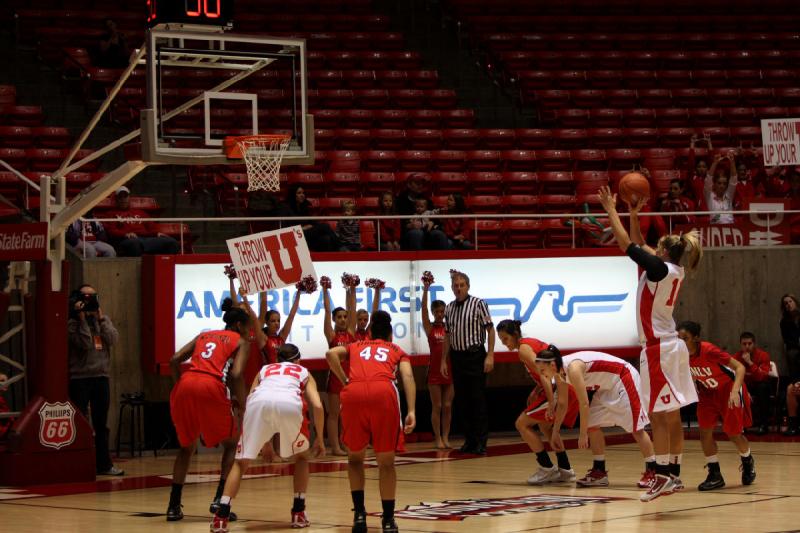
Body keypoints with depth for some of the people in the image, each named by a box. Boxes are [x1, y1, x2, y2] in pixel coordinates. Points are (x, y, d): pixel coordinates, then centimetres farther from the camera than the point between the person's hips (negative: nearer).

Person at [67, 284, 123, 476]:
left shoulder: (104, 319, 11)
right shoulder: (73, 323, -5)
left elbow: (113, 340, -5)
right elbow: (84, 343, -18)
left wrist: (100, 318, -7)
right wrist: (82, 318, -17)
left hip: (101, 377, 5)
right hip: (80, 378, -5)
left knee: (101, 424, 10)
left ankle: (103, 463, 16)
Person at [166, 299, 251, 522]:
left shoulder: (204, 335, 29)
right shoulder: (241, 342, 16)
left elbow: (175, 360, 15)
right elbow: (236, 375, -2)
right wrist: (242, 405, 8)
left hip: (184, 386, 5)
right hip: (211, 388, -5)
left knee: (187, 446, 24)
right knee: (231, 444, 17)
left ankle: (174, 506, 17)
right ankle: (220, 499, 2)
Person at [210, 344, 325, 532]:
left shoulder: (264, 370, 40)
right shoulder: (304, 372, 35)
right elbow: (317, 406, 18)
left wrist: (262, 442, 42)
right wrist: (319, 439, 30)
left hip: (259, 401, 1)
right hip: (289, 403, -1)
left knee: (241, 462, 14)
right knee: (301, 457, 27)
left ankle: (221, 516, -2)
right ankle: (299, 513, 20)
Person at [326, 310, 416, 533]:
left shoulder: (356, 347, 34)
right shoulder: (397, 351, 31)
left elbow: (331, 354, 12)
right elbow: (407, 376, 10)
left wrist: (345, 380, 15)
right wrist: (411, 411, 0)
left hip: (353, 393, 1)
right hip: (384, 392, -1)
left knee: (355, 458, 21)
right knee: (386, 462, 11)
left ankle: (359, 514, 14)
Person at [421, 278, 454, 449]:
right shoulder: (430, 328, 0)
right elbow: (424, 309, -12)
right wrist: (426, 290, -22)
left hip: (450, 370, 3)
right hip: (435, 371, -2)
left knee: (447, 406, 4)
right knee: (437, 407, 1)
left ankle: (446, 437, 9)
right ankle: (438, 439, 6)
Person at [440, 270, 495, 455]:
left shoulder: (478, 304, -4)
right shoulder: (449, 308, 11)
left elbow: (490, 329, -7)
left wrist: (490, 355, -13)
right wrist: (443, 360, 13)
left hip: (475, 356, -5)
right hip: (457, 357, 6)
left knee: (478, 399, -5)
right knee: (461, 401, 7)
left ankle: (481, 441, -1)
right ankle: (469, 440, 14)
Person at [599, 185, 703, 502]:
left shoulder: (661, 269, -14)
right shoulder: (673, 271, 10)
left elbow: (628, 245, -13)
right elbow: (638, 246, 22)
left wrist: (611, 211, -5)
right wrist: (633, 214, 18)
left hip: (658, 348, -9)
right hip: (670, 346, 9)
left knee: (659, 416, -8)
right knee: (671, 416, 10)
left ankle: (663, 476, -8)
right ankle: (674, 474, 14)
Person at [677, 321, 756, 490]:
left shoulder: (709, 351, -34)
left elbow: (739, 367, -30)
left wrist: (735, 391, -42)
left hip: (729, 389, -5)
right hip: (708, 392, 5)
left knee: (733, 433, 0)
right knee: (705, 430, -8)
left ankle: (748, 463, 31)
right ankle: (715, 475, 3)